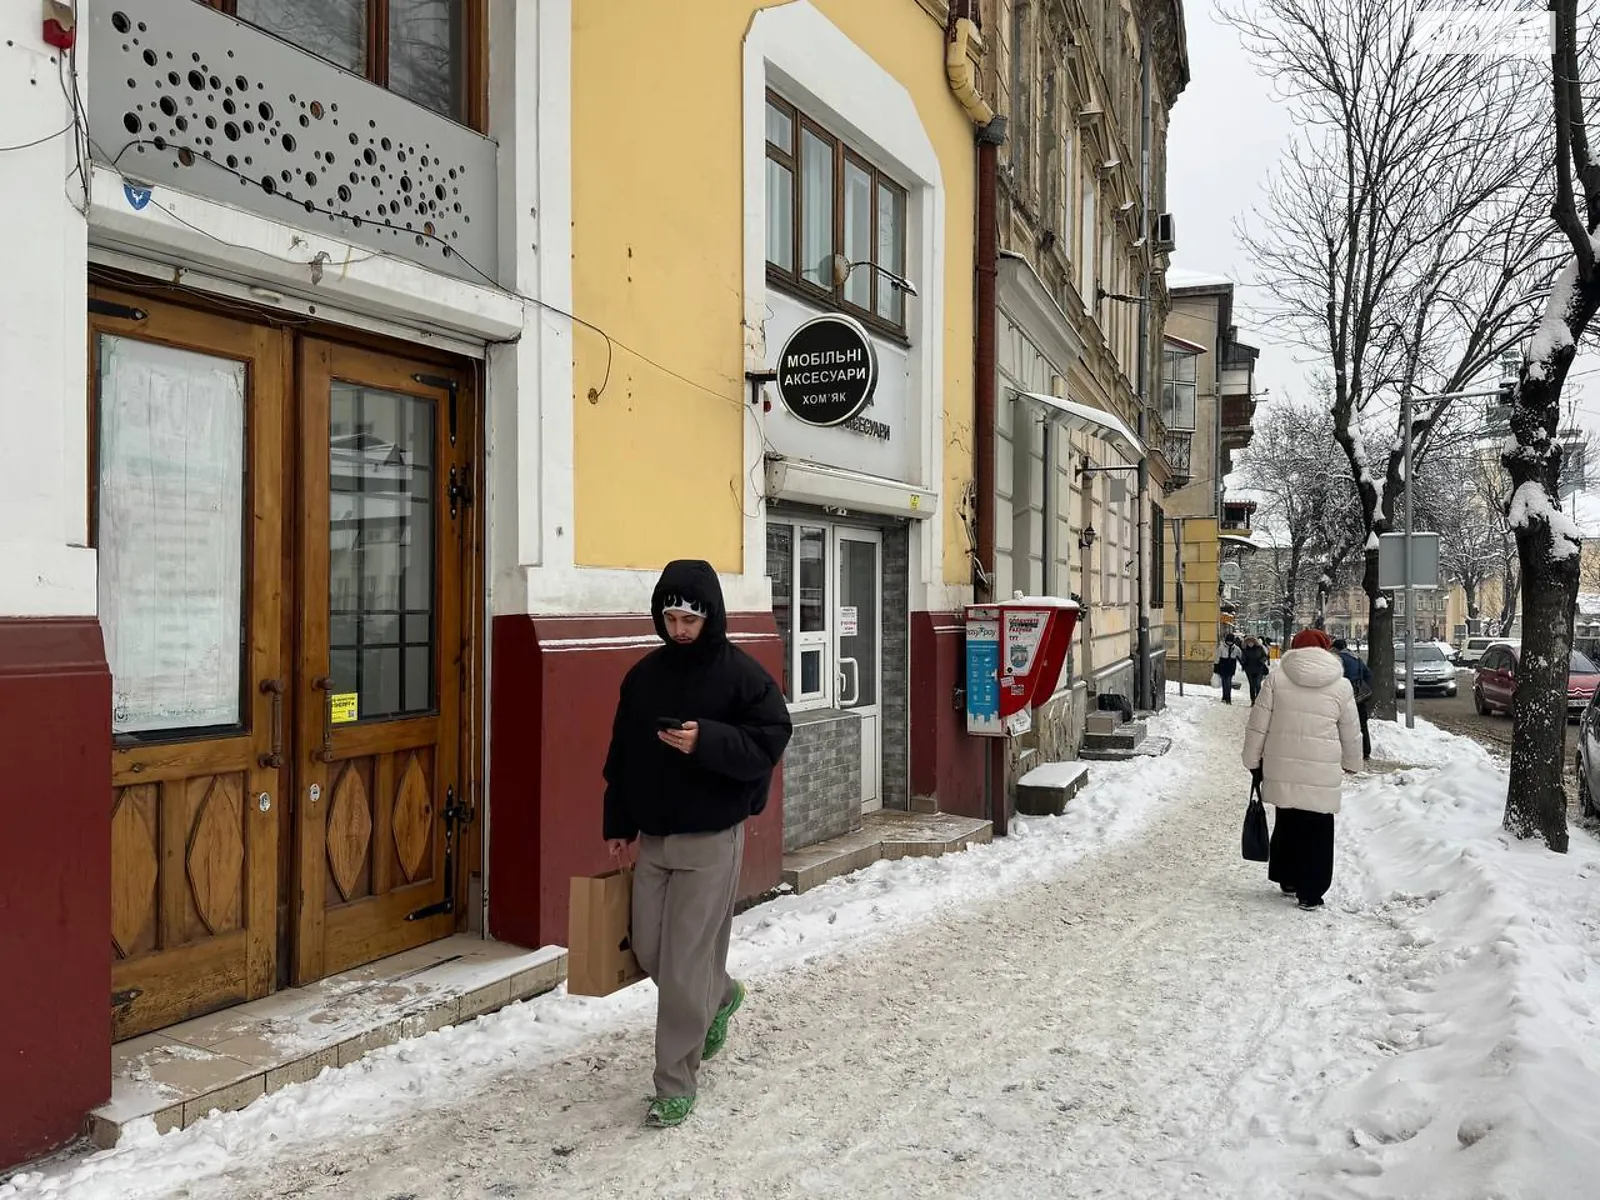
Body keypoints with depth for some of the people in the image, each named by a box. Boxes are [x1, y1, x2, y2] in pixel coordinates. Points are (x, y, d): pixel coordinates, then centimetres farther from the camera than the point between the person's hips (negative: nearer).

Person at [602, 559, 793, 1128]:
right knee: (649, 951, 14)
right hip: (652, 838, 6)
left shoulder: (741, 673, -10)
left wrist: (708, 740, -28)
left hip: (711, 841, -6)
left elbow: (769, 741, -14)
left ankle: (675, 1086, 12)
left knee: (684, 965, -3)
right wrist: (618, 824, 11)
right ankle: (721, 995, 43)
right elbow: (622, 754, 12)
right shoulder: (644, 674, 6)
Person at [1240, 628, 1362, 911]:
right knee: (1317, 831, 8)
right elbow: (1351, 734, 8)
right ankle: (1311, 893, 11)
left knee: (1287, 824, 18)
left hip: (1281, 770, 2)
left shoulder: (1276, 679, -1)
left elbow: (1257, 726, -1)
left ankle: (1287, 880, 29)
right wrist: (1352, 764, 25)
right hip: (1322, 774, -2)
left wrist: (1253, 762, 9)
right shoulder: (1340, 686, 0)